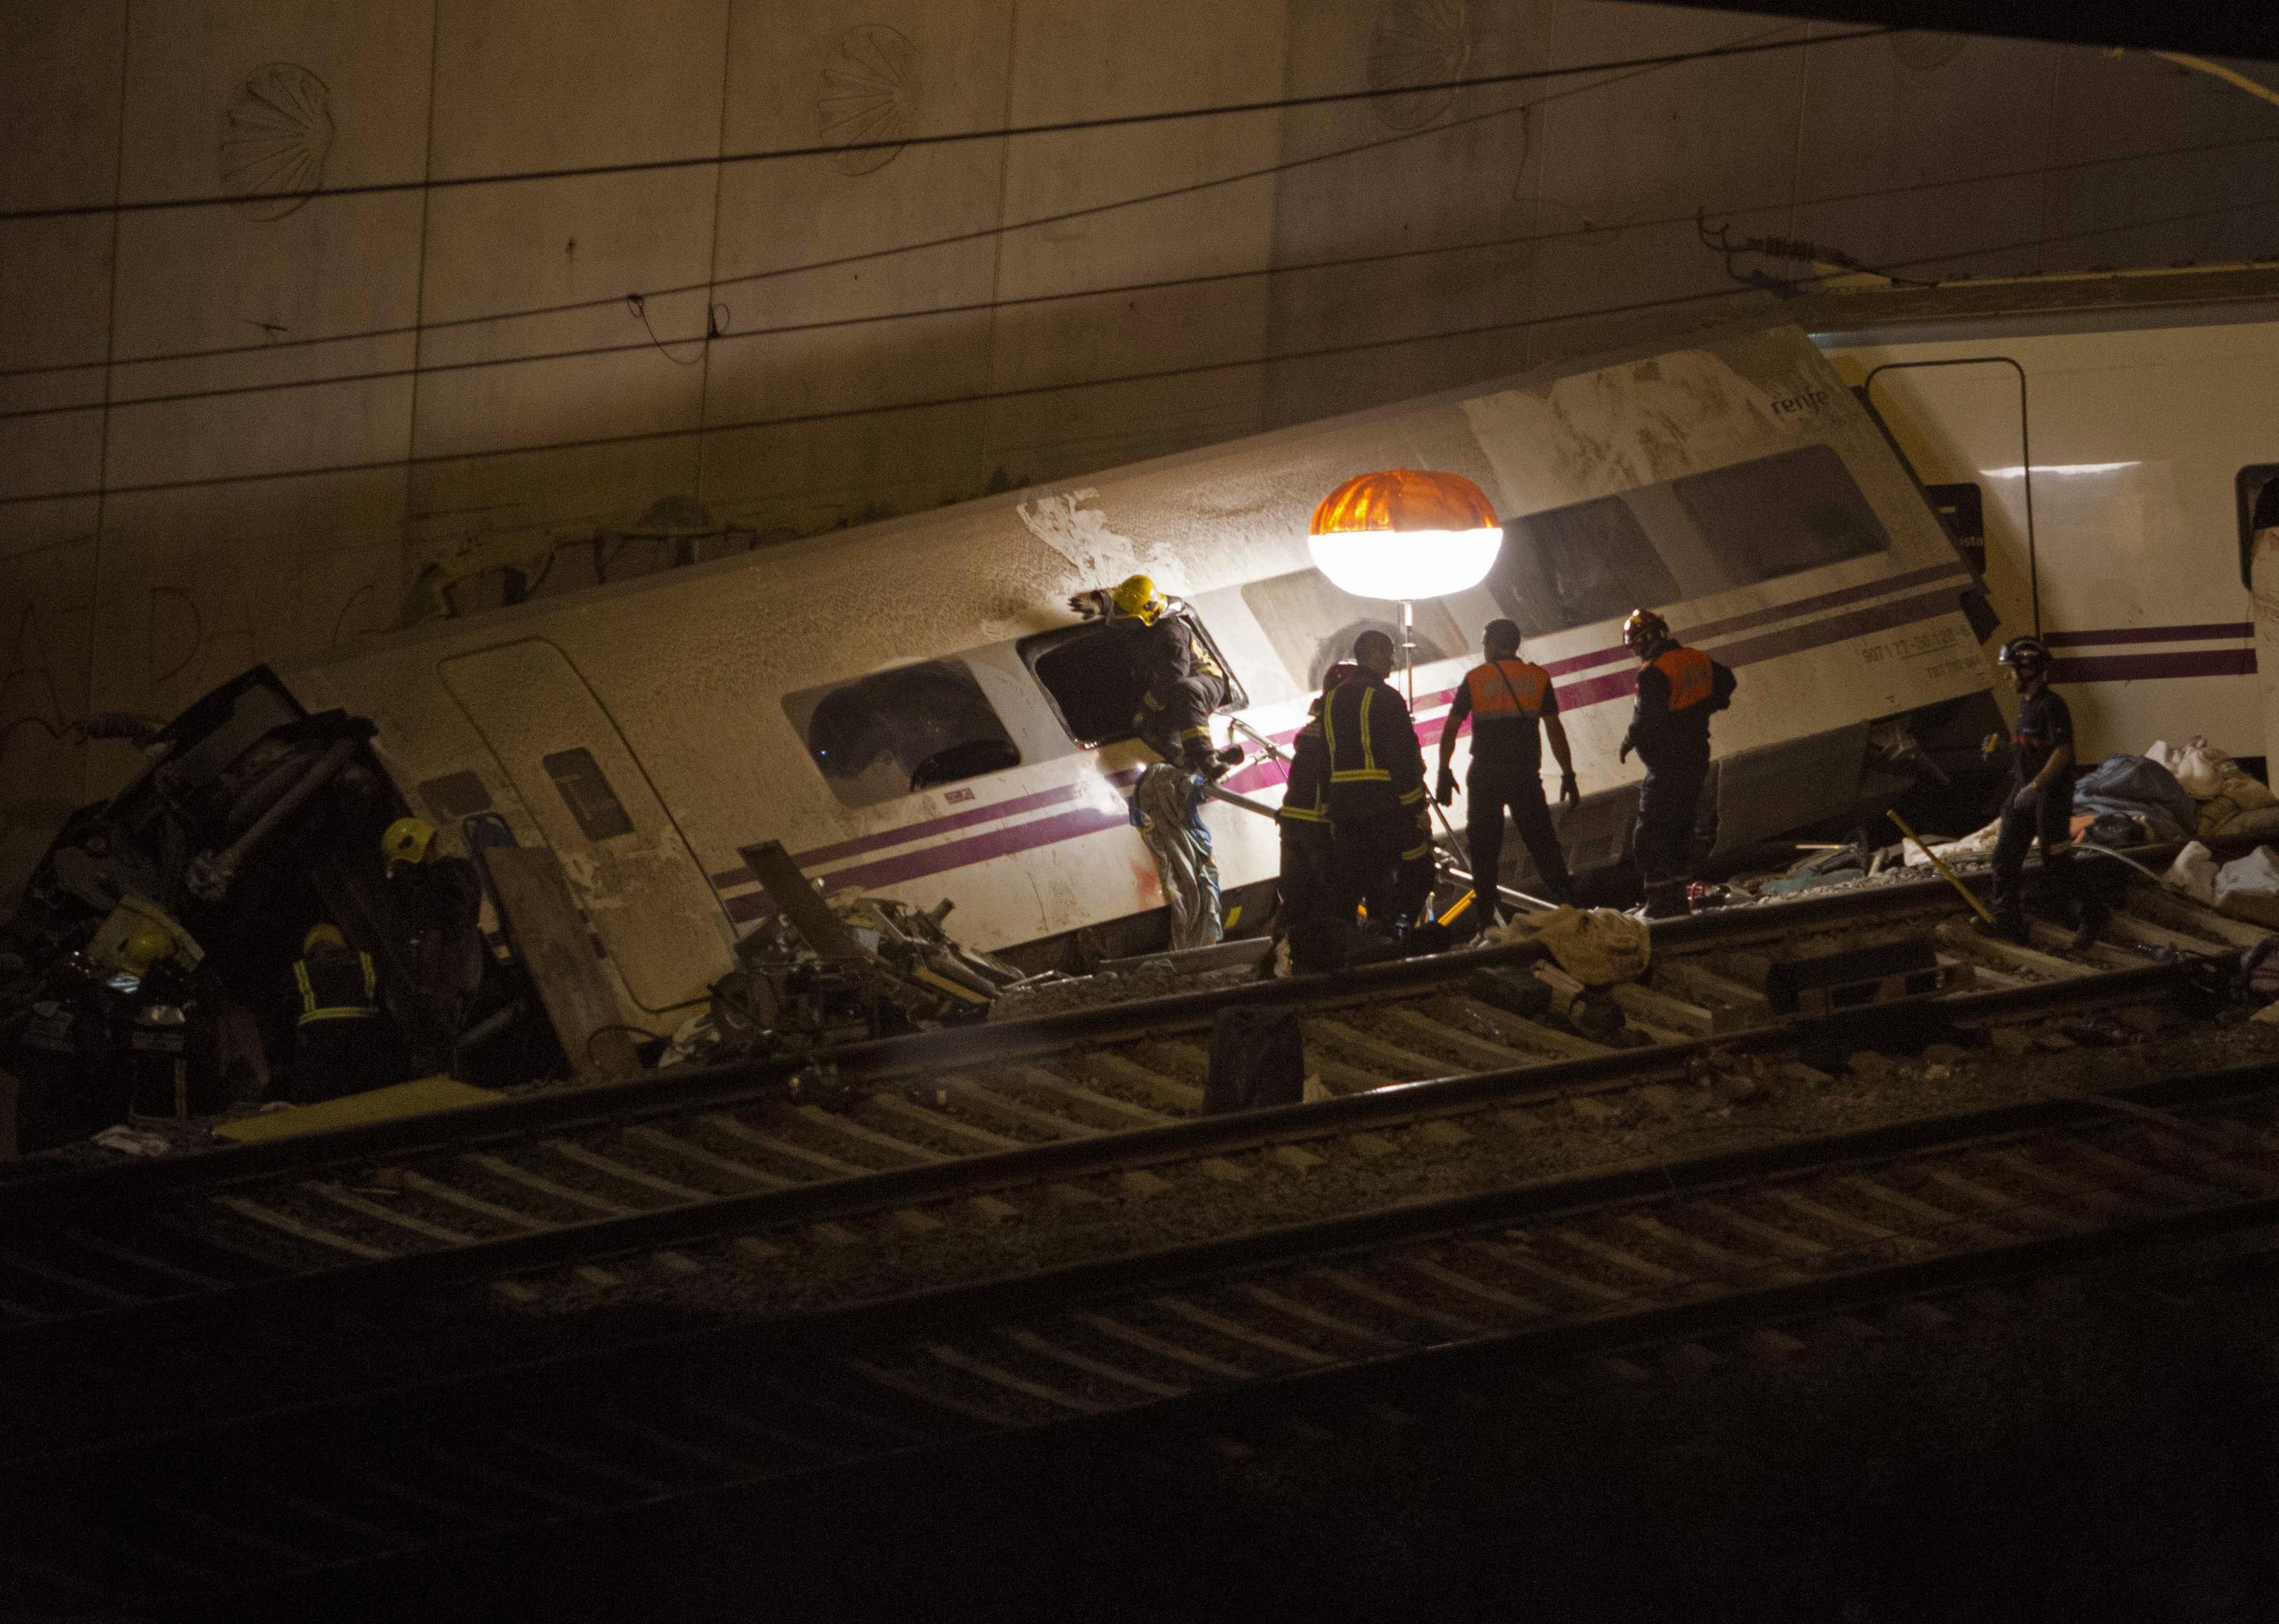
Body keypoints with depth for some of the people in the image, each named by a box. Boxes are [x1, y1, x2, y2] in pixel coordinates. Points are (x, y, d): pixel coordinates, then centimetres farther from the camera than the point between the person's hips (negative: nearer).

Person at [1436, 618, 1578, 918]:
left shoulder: (1474, 679, 1)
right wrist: (1568, 775, 6)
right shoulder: (1538, 678, 4)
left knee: (1484, 847, 6)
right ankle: (1568, 903, -4)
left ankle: (1486, 914, 3)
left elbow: (1450, 730, 1)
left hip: (1484, 777, -1)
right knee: (1542, 841, 5)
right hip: (1525, 776, 1)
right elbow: (1554, 729, 2)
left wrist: (1444, 772, 10)